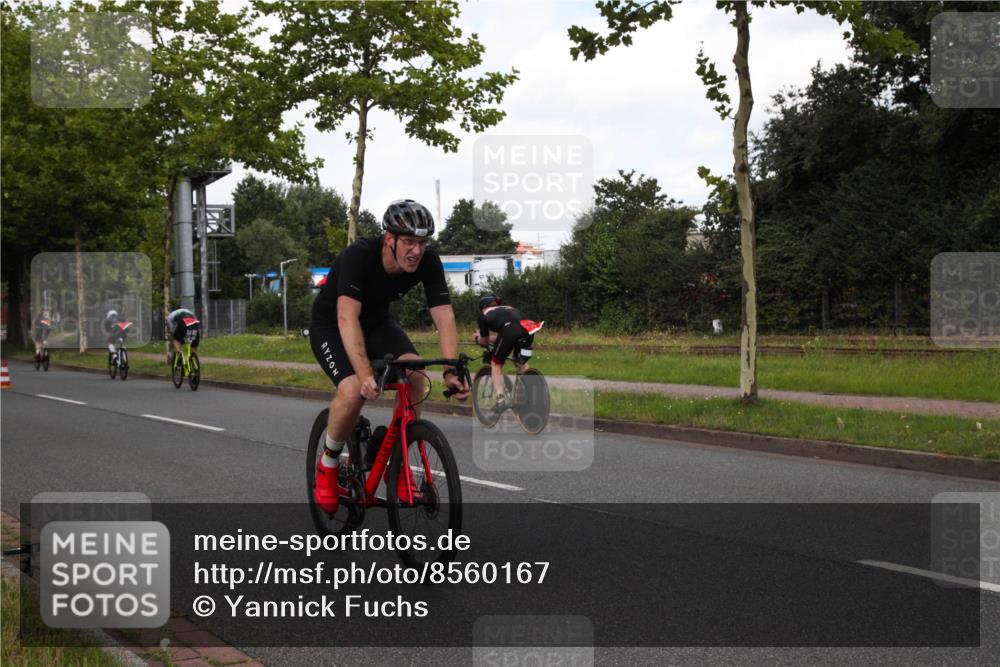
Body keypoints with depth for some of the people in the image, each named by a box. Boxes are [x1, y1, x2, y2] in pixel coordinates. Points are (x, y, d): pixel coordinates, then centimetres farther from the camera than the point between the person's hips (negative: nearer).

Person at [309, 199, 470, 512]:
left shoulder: (428, 261, -22)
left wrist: (451, 371, -41)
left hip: (377, 319, 4)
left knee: (414, 374, -24)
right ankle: (327, 465, -2)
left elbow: (445, 317, -26)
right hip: (330, 324, -4)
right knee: (353, 391, -29)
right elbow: (347, 318, -46)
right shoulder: (358, 255, -36)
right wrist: (365, 374, -58)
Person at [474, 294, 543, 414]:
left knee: (496, 364, 14)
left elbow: (485, 341, 33)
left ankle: (501, 398, 1)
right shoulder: (508, 308, 41)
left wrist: (478, 338, 54)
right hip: (527, 329, 4)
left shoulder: (484, 314, 28)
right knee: (522, 363, 25)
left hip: (509, 330, -4)